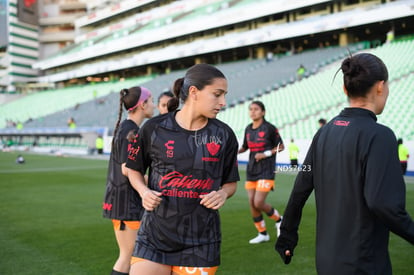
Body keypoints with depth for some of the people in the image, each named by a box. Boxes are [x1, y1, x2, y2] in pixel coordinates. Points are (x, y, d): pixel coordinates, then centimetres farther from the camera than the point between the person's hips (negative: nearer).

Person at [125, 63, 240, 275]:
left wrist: (222, 194, -10)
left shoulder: (224, 135, 0)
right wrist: (144, 191, -9)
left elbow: (230, 182, 11)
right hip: (154, 237, -1)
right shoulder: (154, 128, -4)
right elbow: (134, 170, 10)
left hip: (200, 243, 1)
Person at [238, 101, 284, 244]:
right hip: (251, 170, 6)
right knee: (252, 203, 3)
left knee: (259, 203, -11)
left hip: (266, 171, -6)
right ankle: (263, 234, 19)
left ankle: (278, 219, 18)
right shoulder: (248, 129, 8)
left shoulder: (269, 128, -7)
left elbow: (281, 146, -1)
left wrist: (266, 154, -14)